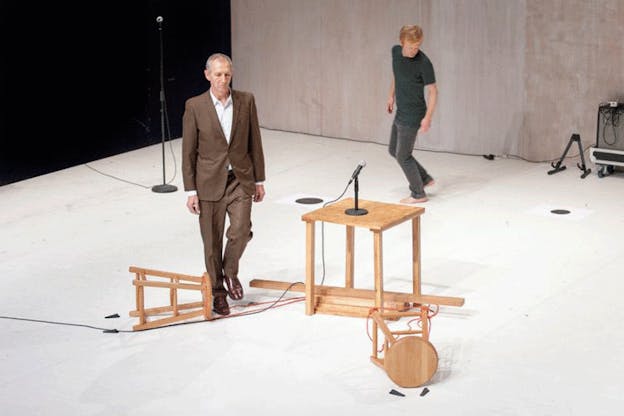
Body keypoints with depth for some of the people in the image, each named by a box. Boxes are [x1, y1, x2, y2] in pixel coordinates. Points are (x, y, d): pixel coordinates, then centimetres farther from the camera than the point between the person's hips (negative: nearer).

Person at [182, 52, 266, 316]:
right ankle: (218, 292, 22)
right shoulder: (194, 106, -6)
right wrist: (190, 191, -6)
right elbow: (188, 152, -3)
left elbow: (255, 143, 6)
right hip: (210, 182, -1)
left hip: (240, 180, 1)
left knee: (241, 231, -14)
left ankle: (230, 271, 15)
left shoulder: (246, 101, -1)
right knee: (212, 242, 5)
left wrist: (259, 180, 6)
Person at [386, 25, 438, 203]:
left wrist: (428, 118, -21)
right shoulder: (396, 51, -2)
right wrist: (392, 95, 21)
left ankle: (418, 194, 14)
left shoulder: (424, 63, -23)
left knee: (403, 155, -1)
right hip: (401, 112, 8)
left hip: (412, 116, -8)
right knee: (393, 150, 17)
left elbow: (432, 91, -16)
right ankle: (425, 178, 30)